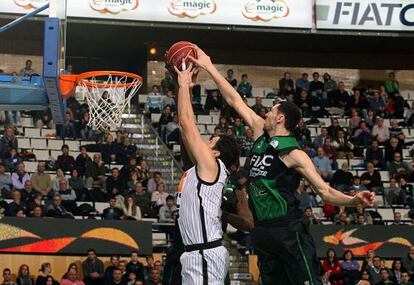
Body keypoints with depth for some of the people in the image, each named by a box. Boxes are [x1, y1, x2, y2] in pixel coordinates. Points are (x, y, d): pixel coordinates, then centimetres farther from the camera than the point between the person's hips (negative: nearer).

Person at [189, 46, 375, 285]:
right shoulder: (261, 133, 9)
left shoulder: (294, 154, -10)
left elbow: (325, 191, -12)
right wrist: (209, 67, 17)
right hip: (263, 231, 7)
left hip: (288, 231, -7)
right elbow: (234, 100, 14)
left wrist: (354, 200, -31)